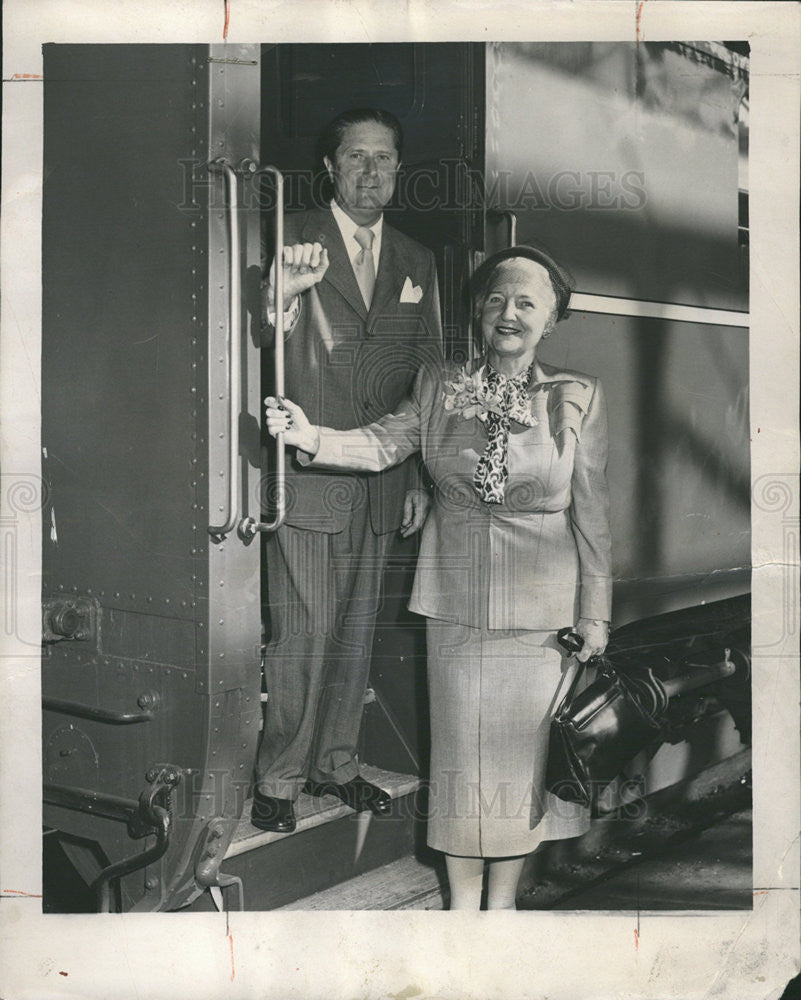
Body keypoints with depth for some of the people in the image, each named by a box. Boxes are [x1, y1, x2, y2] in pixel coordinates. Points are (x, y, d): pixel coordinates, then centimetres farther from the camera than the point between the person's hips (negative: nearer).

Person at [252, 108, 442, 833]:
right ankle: (278, 778, 15)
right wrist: (284, 296, -34)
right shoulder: (291, 243, -3)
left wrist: (421, 477, 10)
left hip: (382, 482, 5)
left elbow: (429, 376, 14)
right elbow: (263, 351, -12)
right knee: (304, 636, -3)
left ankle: (336, 762, 30)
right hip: (306, 478, -5)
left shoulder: (417, 263, 11)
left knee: (356, 632, 14)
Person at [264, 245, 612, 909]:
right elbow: (381, 444, -4)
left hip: (541, 605, -1)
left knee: (524, 748, 8)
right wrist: (311, 437, -24)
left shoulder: (578, 398, -1)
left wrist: (595, 611, 0)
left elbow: (593, 511, 0)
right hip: (456, 599, 1)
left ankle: (503, 898, 28)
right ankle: (463, 902, 26)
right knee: (460, 748, 9)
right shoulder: (439, 387, 4)